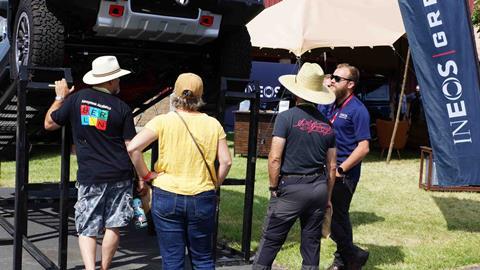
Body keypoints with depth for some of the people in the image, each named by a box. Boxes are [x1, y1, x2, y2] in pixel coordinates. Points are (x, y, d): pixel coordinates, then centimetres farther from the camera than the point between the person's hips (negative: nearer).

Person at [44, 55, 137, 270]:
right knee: (113, 227, 12)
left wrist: (60, 97, 20)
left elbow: (49, 124, 8)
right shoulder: (121, 108, -4)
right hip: (120, 176, 0)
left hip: (89, 177, 0)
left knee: (87, 229, 5)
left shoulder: (76, 98, -3)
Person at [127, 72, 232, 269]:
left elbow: (133, 148, -14)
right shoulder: (213, 124, 0)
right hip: (203, 199, 1)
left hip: (167, 197, -1)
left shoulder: (163, 121, -5)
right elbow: (226, 162, -2)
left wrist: (145, 175, -1)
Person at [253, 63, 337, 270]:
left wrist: (273, 186, -1)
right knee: (312, 241, 12)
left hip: (291, 187, -5)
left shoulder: (286, 117, -8)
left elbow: (274, 158, -13)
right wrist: (327, 197, 19)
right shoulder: (327, 124, 8)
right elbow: (331, 167, 11)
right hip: (319, 188, 5)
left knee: (270, 240, 3)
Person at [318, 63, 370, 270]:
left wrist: (340, 170, -18)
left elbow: (363, 147, -17)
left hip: (344, 174, -7)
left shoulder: (357, 110, -12)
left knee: (333, 218, -5)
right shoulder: (327, 105, 10)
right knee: (339, 216, 16)